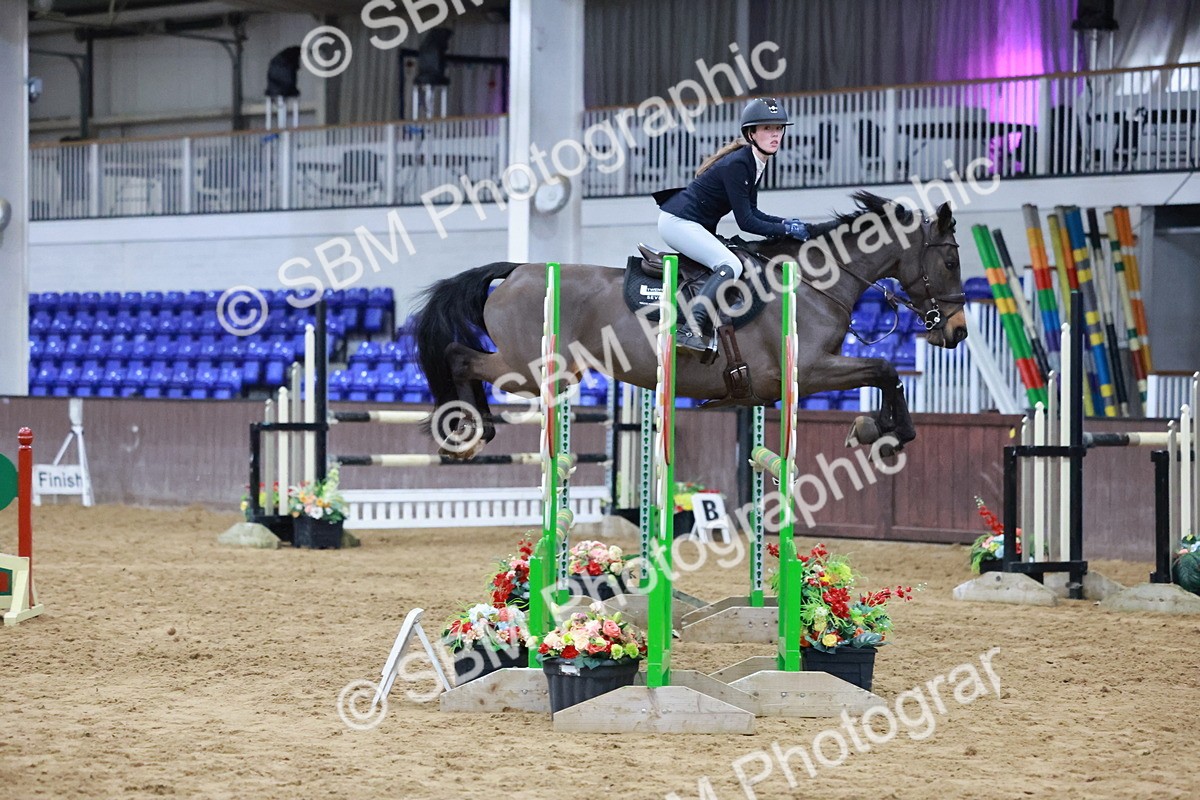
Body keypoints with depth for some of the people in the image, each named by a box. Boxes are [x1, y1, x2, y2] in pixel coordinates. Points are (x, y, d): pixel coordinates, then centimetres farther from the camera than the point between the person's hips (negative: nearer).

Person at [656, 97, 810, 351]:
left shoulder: (755, 163, 7)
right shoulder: (737, 164, -22)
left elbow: (752, 212, 14)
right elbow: (746, 222, -22)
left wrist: (785, 222, -1)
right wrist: (787, 230, -15)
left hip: (692, 225, 11)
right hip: (677, 222, -11)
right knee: (731, 266, -24)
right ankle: (690, 329, -33)